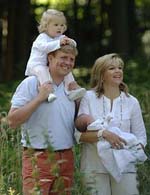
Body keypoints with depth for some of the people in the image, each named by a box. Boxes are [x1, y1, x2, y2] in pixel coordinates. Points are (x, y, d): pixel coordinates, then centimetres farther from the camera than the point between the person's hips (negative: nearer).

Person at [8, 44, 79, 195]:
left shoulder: (70, 88, 14)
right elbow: (12, 121, -12)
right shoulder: (31, 83, -5)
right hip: (38, 159, -6)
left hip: (66, 158, 6)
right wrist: (39, 98, -16)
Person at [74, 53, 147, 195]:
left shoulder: (131, 102, 7)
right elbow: (79, 134, -7)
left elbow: (140, 137, 10)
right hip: (95, 167, -2)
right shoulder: (89, 98, 1)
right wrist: (103, 134, -22)